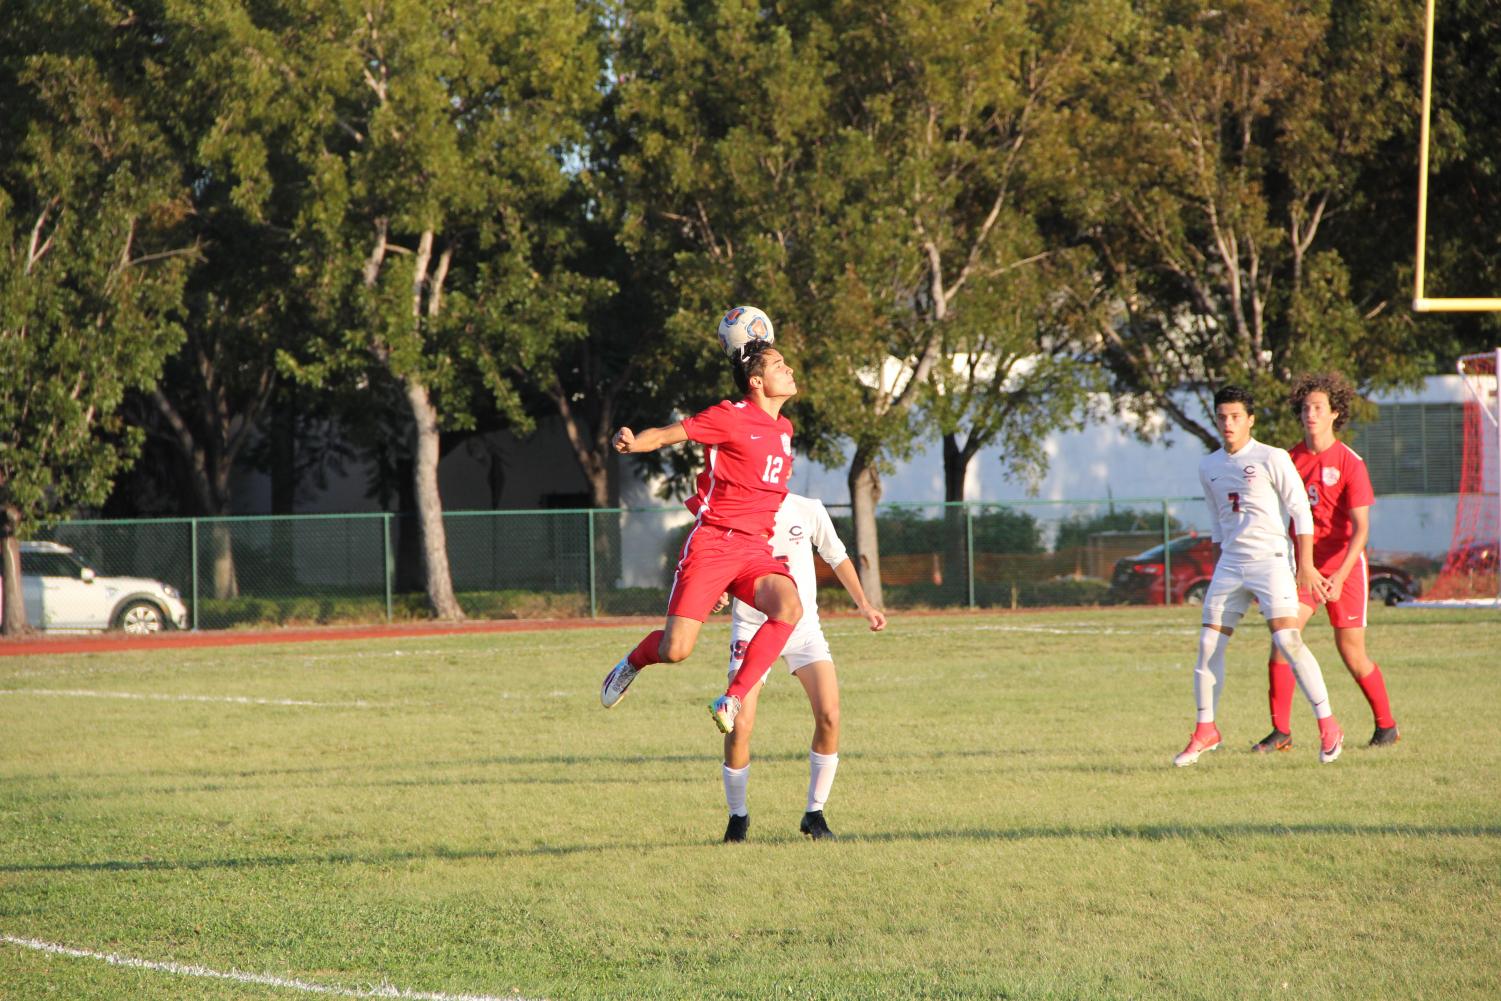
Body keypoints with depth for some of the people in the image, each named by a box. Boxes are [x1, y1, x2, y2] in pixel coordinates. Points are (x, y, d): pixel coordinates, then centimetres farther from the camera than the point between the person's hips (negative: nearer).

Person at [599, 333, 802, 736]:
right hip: (712, 544, -5)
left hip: (755, 551, 5)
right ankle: (634, 662, 27)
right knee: (674, 651, -11)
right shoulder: (730, 417, -6)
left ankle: (732, 699, -19)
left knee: (789, 607, -27)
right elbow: (666, 434, -10)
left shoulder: (784, 429, 15)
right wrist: (633, 442, -30)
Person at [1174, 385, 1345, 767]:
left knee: (1288, 639, -17)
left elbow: (1301, 512, -4)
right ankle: (1205, 731, 12)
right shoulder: (1209, 467, 12)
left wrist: (1306, 565, -8)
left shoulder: (1272, 459, -6)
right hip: (1229, 564, 6)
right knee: (1209, 644, 0)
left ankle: (1328, 726, -11)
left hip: (1270, 560, -6)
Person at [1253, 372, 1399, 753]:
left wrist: (1340, 575, -25)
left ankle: (1386, 726, 19)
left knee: (1352, 654, 0)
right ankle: (1281, 731, -11)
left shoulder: (1350, 463, -9)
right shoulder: (1290, 459, 4)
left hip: (1343, 566, -4)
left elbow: (1360, 528, -14)